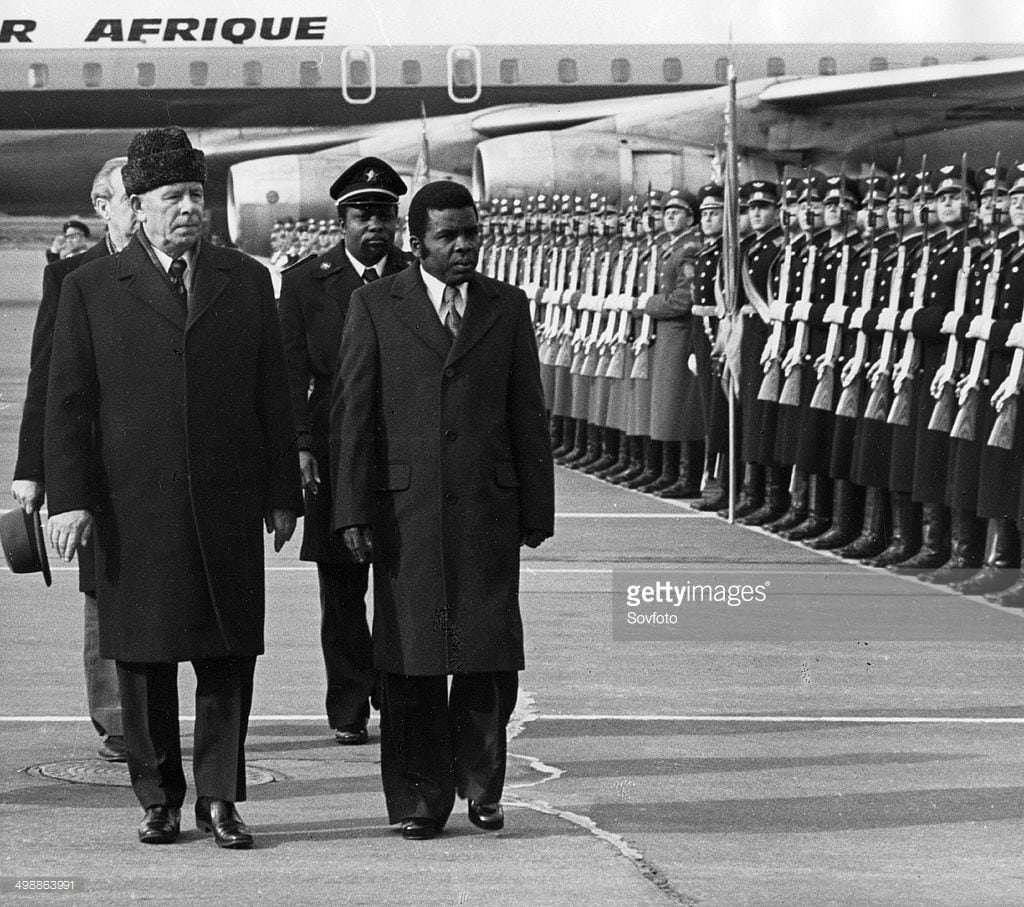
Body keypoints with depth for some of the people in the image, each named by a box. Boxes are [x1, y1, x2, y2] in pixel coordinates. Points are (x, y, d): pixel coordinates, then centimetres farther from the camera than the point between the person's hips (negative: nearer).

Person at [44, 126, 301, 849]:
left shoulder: (246, 282, 10)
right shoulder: (92, 290, 4)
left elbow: (272, 397, 11)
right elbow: (68, 403, 1)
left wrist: (282, 494, 6)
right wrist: (70, 499, -8)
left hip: (228, 505, 1)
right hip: (134, 509, -1)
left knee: (229, 653, 1)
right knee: (143, 655, 3)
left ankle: (220, 798, 8)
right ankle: (160, 801, 14)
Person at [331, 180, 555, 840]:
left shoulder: (508, 307, 9)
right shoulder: (375, 307, 3)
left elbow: (528, 416, 10)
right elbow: (353, 414, 0)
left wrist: (537, 511, 7)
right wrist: (352, 511, -6)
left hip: (488, 506, 1)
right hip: (405, 508, -1)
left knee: (492, 654, 0)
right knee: (412, 661, 1)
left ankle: (481, 785, 18)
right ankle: (420, 799, 9)